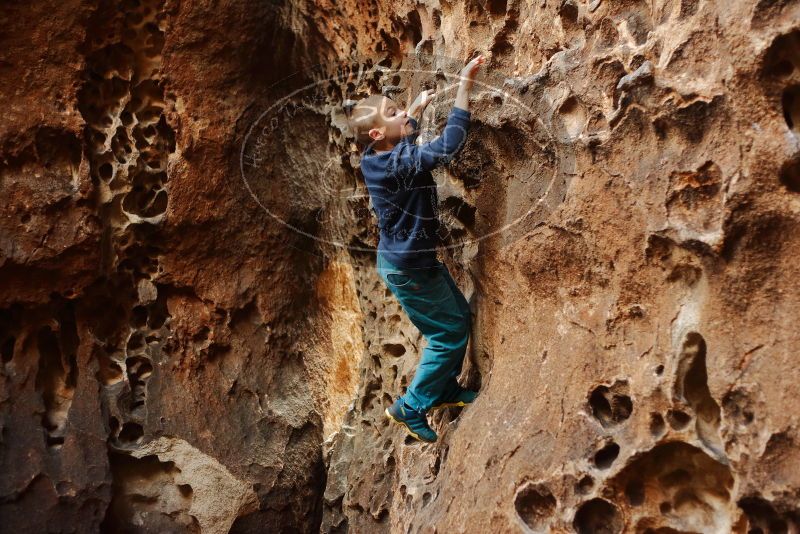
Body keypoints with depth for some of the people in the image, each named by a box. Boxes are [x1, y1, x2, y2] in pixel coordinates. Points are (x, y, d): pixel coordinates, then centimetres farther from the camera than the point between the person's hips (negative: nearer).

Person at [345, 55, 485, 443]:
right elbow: (448, 145, -38)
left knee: (461, 319, 21)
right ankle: (410, 407, 14)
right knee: (450, 334, 3)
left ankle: (445, 389, 37)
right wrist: (465, 85, -34)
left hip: (409, 258, 10)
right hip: (408, 268, -10)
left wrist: (417, 110, 25)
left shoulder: (376, 159, -1)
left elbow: (401, 144, 25)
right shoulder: (400, 164, -29)